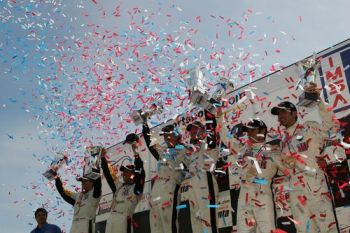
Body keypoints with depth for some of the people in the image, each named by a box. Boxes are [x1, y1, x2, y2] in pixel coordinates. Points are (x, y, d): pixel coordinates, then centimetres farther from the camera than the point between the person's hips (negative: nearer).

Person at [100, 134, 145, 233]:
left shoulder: (136, 187, 5)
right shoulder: (118, 186, 22)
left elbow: (140, 171, -9)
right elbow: (107, 173, 20)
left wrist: (135, 152, -12)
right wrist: (103, 157, 14)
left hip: (125, 219, -6)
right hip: (111, 218, 6)